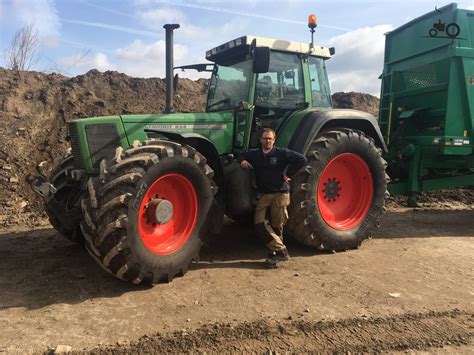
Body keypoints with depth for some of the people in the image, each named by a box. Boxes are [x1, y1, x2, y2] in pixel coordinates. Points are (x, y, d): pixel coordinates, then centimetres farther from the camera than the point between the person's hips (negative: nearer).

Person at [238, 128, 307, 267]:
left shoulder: (282, 153, -4)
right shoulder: (254, 154, 10)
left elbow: (302, 160, -10)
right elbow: (242, 155, 29)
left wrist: (288, 174, -9)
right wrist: (242, 161, 5)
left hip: (280, 193, -4)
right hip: (263, 194, 4)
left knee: (276, 226, 2)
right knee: (260, 223, -9)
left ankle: (274, 254, 15)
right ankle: (281, 250, -3)